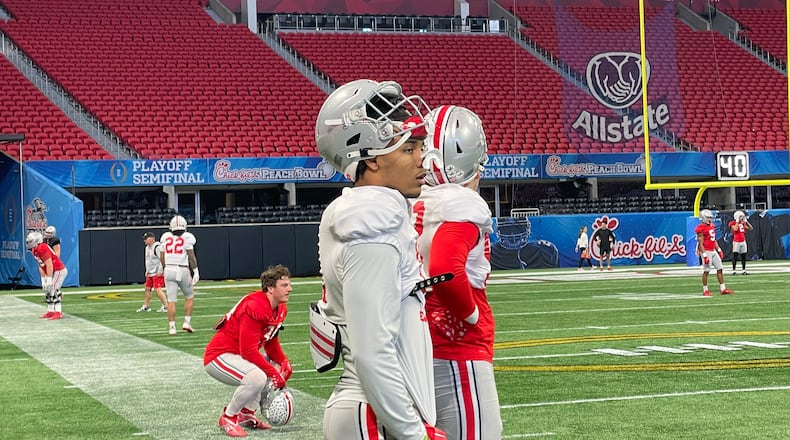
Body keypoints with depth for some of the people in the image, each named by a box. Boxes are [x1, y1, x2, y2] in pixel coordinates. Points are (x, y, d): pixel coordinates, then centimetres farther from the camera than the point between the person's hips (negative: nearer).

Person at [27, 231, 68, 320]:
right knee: (47, 290, 13)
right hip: (53, 271, 10)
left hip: (59, 270, -10)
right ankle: (51, 311, 20)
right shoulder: (34, 251, 8)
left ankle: (58, 313, -13)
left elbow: (49, 265, -24)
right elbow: (41, 266, 12)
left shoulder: (42, 249, -24)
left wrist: (49, 280, -22)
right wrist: (43, 280, 9)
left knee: (53, 290, -14)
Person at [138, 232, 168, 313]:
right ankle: (146, 306, 25)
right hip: (150, 273, 10)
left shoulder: (157, 247, -17)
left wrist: (160, 271, -22)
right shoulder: (147, 248, 16)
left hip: (157, 273, -10)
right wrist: (147, 271, 22)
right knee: (147, 288, 14)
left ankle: (166, 306, -9)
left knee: (157, 289, -15)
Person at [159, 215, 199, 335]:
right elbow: (191, 256, -8)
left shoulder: (165, 237, 5)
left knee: (171, 300, 3)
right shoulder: (186, 238, -6)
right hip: (182, 270, -3)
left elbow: (162, 257, 11)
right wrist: (195, 271, -1)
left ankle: (172, 327, 0)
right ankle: (187, 323, 8)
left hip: (169, 270, 3)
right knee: (189, 297, 15)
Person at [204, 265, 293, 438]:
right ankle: (228, 417, -8)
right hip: (219, 356, -10)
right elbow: (249, 351, -27)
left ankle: (246, 414, 14)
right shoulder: (254, 308, -28)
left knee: (281, 369, 8)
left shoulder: (280, 310, 3)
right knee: (257, 378, -32)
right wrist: (273, 374, -21)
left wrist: (284, 362, -4)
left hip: (239, 356, 10)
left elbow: (271, 343, 14)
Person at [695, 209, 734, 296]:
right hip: (706, 251, -9)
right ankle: (705, 290, 5)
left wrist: (719, 250, 18)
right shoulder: (701, 228, -14)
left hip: (713, 251, 9)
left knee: (720, 269, 7)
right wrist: (704, 255, -21)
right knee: (706, 271, -3)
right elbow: (700, 243, -17)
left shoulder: (712, 226, 13)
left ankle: (723, 289, 10)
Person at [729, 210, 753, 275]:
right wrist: (737, 221, -15)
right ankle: (734, 270, -5)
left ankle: (743, 270, 13)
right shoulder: (733, 223, -6)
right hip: (736, 242, -6)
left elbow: (750, 228, 10)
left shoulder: (743, 223, 13)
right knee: (735, 256, -7)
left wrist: (746, 221, 4)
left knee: (743, 256, 8)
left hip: (743, 241, 6)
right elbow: (735, 229, -24)